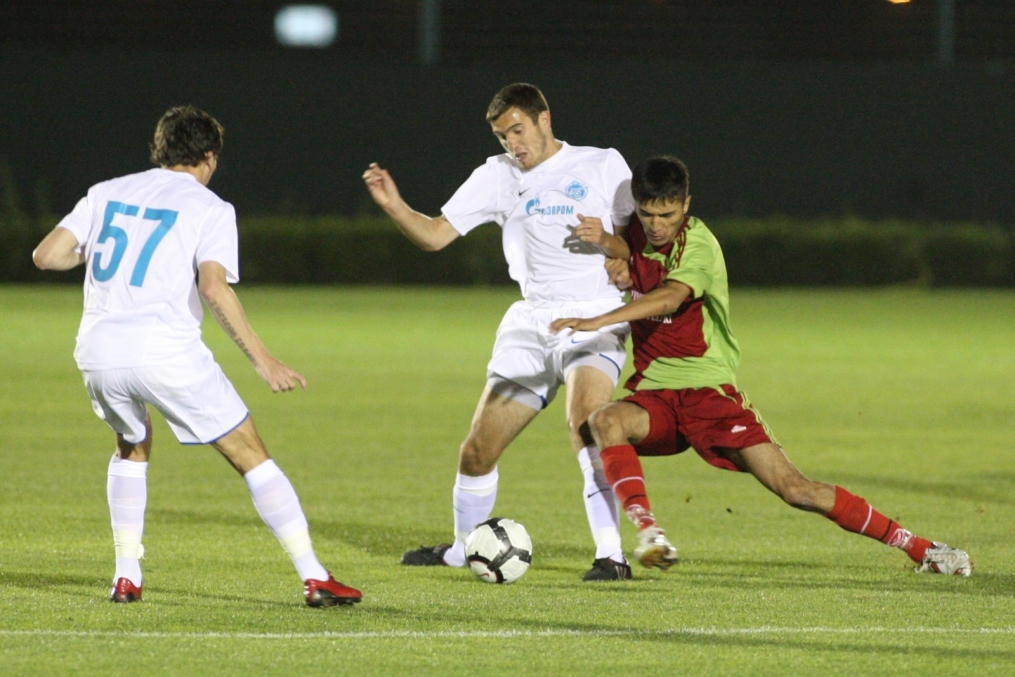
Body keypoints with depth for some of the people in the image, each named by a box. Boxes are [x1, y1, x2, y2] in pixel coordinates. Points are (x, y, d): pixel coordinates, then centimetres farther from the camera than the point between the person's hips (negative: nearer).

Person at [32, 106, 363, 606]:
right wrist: (263, 361, -10)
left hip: (99, 354, 4)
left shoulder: (107, 194, 16)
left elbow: (46, 256, 9)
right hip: (168, 354, -4)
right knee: (251, 457, 6)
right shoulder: (209, 208, 3)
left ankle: (126, 575, 21)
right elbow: (213, 287, -13)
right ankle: (314, 578, -1)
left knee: (132, 449, 32)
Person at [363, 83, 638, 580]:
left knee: (583, 422, -31)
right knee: (477, 450, 4)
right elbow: (435, 235, 8)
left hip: (593, 317, -4)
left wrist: (606, 240, -16)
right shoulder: (499, 176, 11)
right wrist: (392, 206, -10)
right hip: (531, 322, 4)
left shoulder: (603, 166, 4)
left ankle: (611, 555, -31)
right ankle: (462, 548, 29)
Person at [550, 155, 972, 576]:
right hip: (653, 396, 5)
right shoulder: (637, 236, 7)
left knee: (794, 489, -11)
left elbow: (670, 297, -34)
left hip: (709, 392, -5)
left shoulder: (697, 244, -14)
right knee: (605, 422, -31)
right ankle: (648, 533, -36)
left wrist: (597, 321, -47)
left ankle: (919, 549, -1)